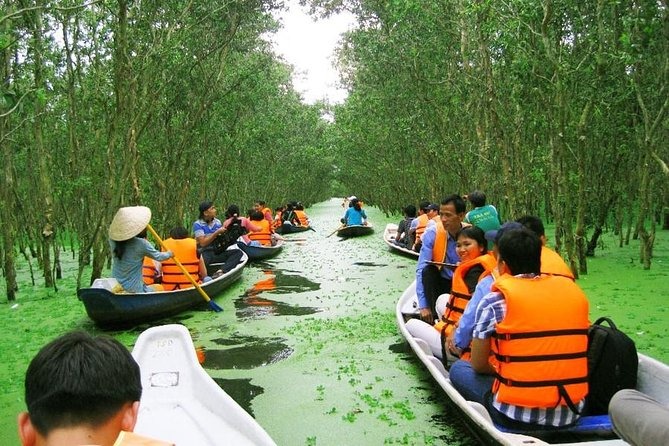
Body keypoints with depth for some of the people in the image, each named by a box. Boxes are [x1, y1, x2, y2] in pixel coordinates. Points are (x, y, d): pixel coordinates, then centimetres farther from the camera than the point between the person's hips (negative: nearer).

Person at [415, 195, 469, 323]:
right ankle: (433, 315, -26)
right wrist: (424, 306, -26)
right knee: (428, 270, -30)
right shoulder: (432, 233, -17)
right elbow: (421, 270, -21)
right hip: (440, 283, 1)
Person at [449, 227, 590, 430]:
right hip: (571, 412, 5)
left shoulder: (496, 300, -8)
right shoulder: (573, 290, 5)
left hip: (517, 415, -5)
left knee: (459, 369, 19)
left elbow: (478, 364, -2)